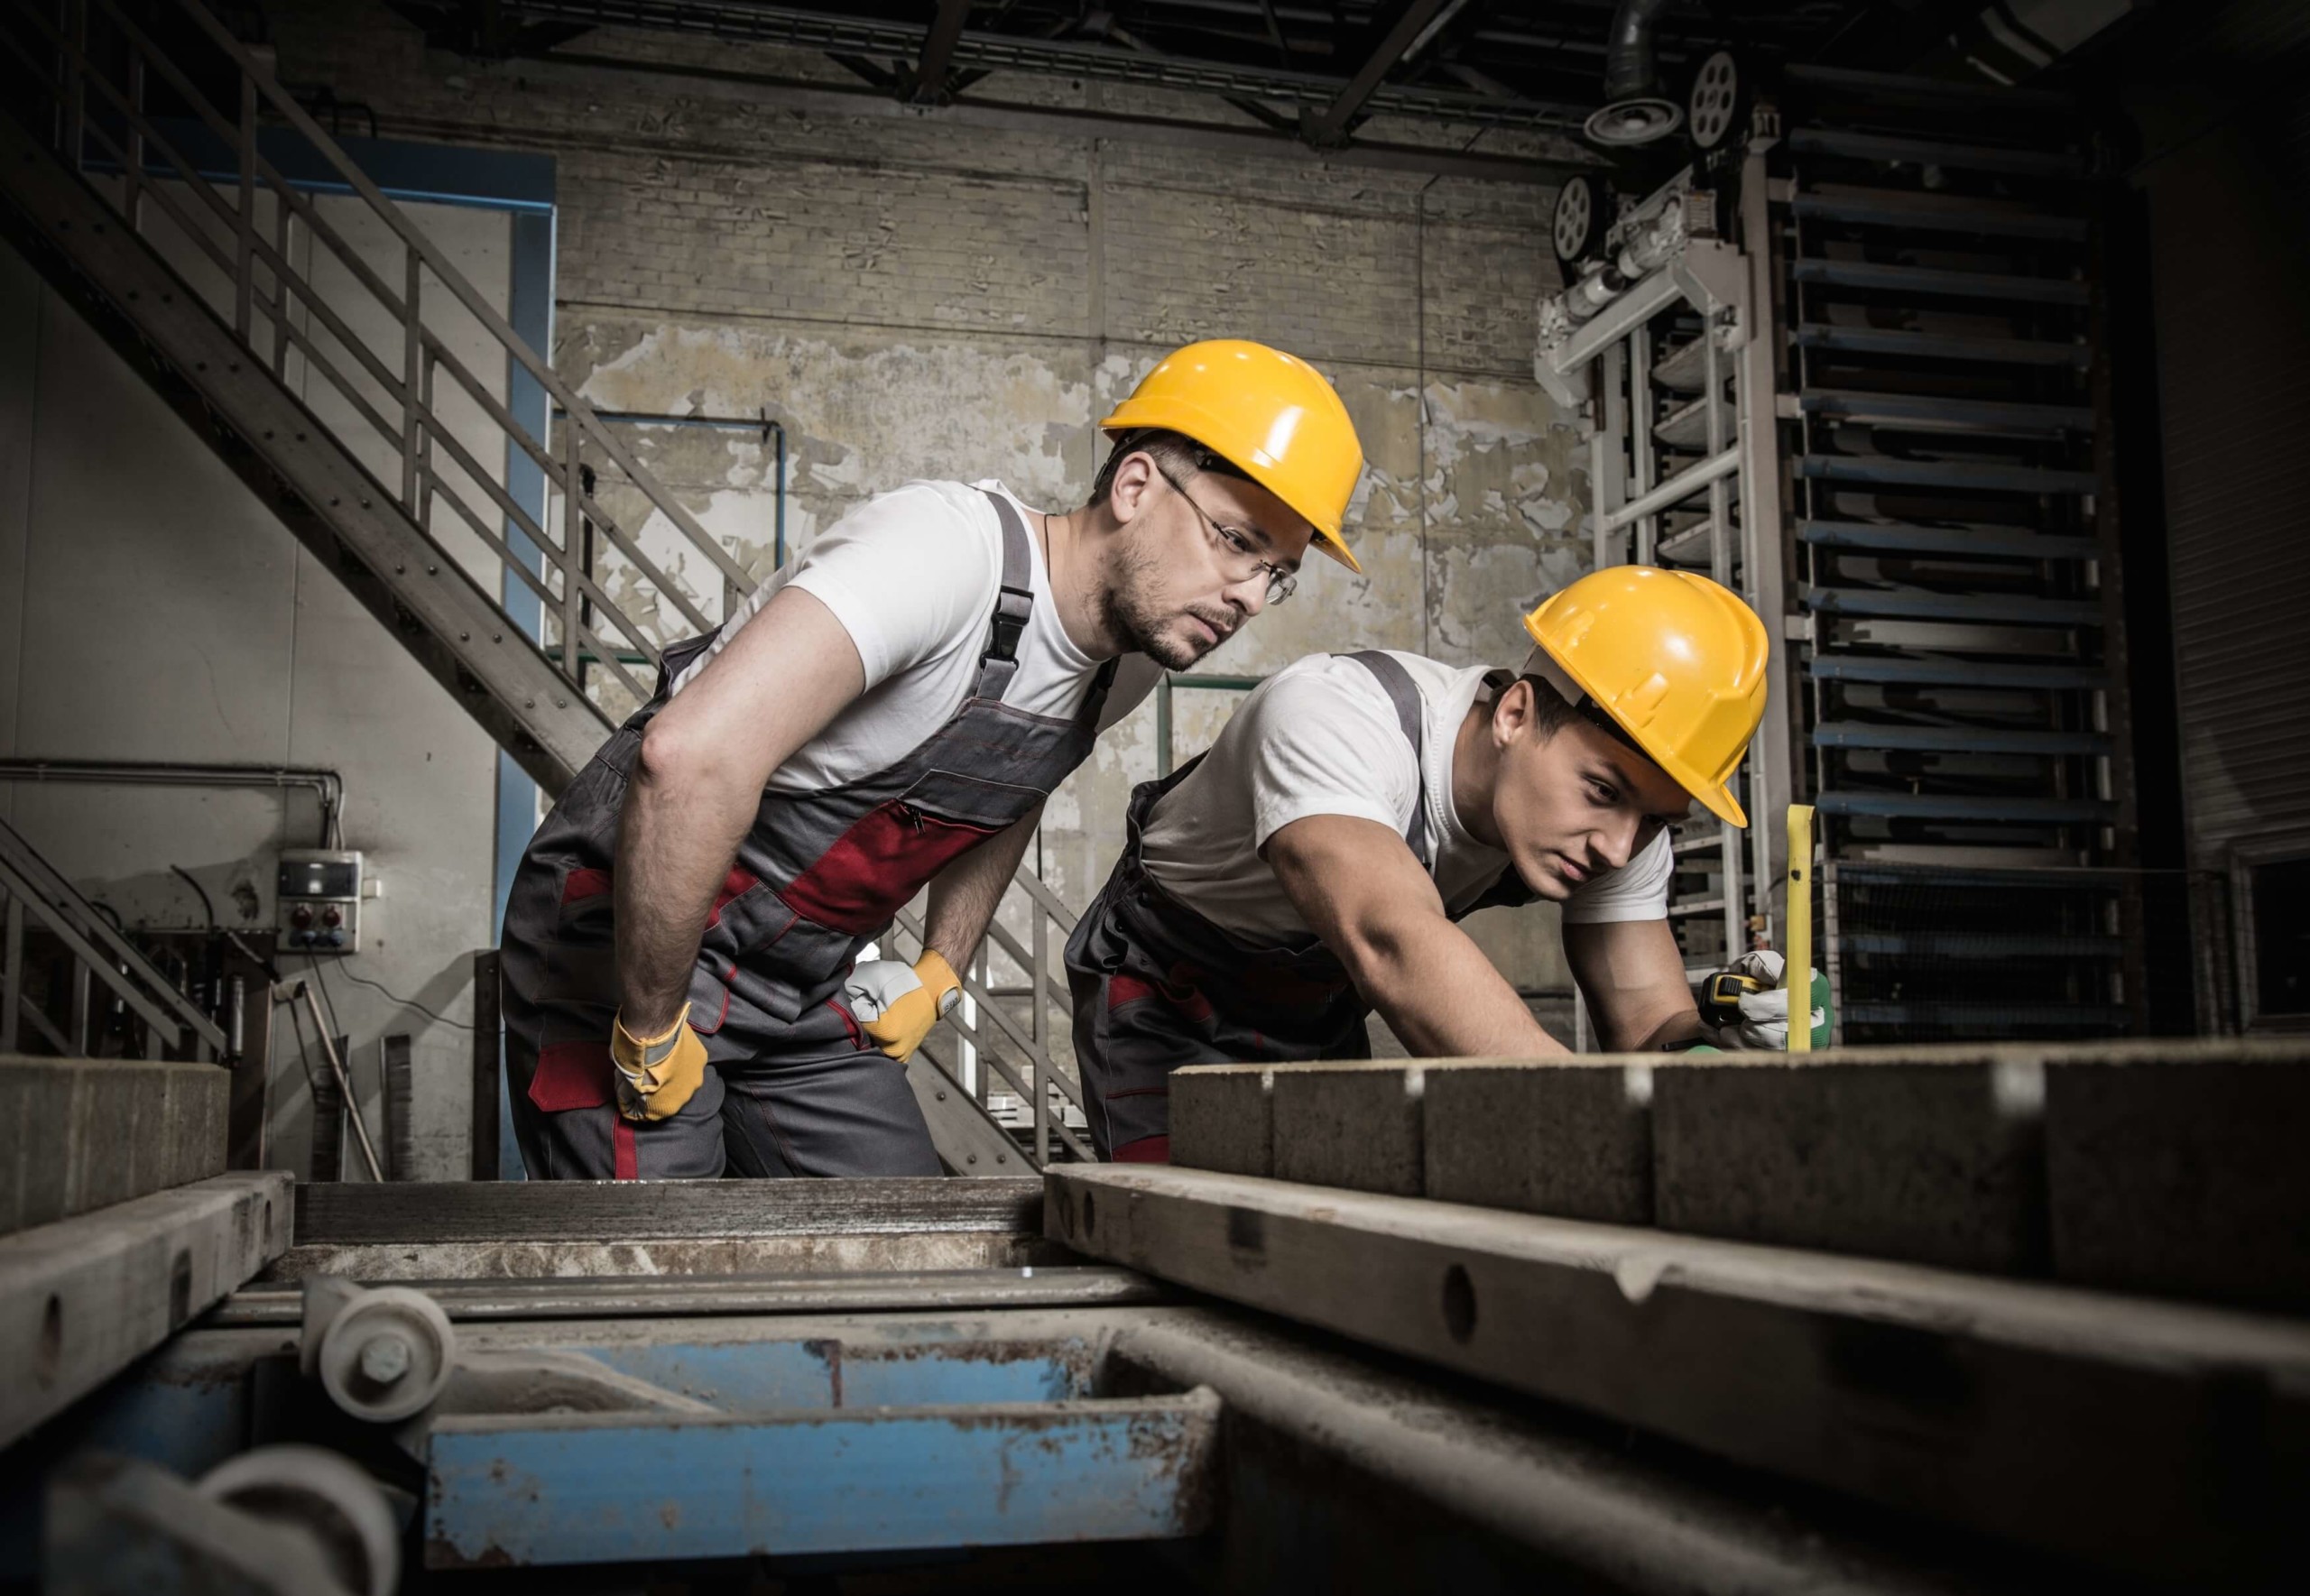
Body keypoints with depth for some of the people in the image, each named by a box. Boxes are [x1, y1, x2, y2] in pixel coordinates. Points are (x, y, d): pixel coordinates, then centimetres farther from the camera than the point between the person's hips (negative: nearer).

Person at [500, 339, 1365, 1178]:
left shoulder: (1137, 653, 0)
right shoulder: (952, 545, -28)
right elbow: (692, 756, -39)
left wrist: (940, 973, 12)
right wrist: (652, 1034, -29)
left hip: (806, 984, 8)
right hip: (625, 943, -8)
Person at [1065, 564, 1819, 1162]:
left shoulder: (1625, 820, -20)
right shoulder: (1328, 714, -42)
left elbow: (1650, 1024, -18)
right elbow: (1395, 946, -58)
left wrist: (1716, 1047, -44)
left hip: (1320, 1012, 6)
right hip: (1163, 991, -5)